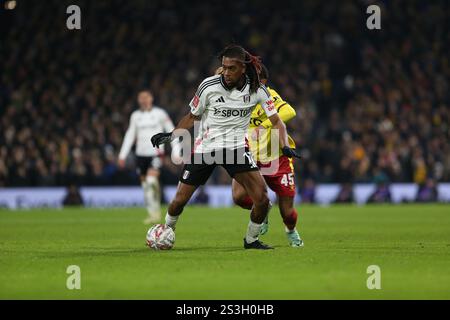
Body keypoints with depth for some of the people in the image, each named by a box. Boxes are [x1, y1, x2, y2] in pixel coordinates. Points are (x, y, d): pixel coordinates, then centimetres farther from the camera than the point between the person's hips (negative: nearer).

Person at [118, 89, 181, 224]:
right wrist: (122, 155, 13)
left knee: (151, 180, -23)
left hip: (156, 152, -5)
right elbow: (130, 135, 18)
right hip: (141, 153, 5)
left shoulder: (159, 113, 0)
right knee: (145, 184, 7)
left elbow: (171, 132, 2)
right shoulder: (135, 116, 12)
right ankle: (152, 214, 17)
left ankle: (156, 210, -12)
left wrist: (176, 152, -4)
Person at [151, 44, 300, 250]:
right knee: (180, 200, 0)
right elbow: (192, 117, 6)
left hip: (236, 148, 0)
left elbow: (276, 121, -2)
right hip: (205, 147, 0)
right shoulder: (209, 86, -10)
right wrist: (171, 136, -6)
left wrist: (285, 146, -19)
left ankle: (251, 240, 9)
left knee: (262, 198, -16)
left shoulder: (256, 89, -7)